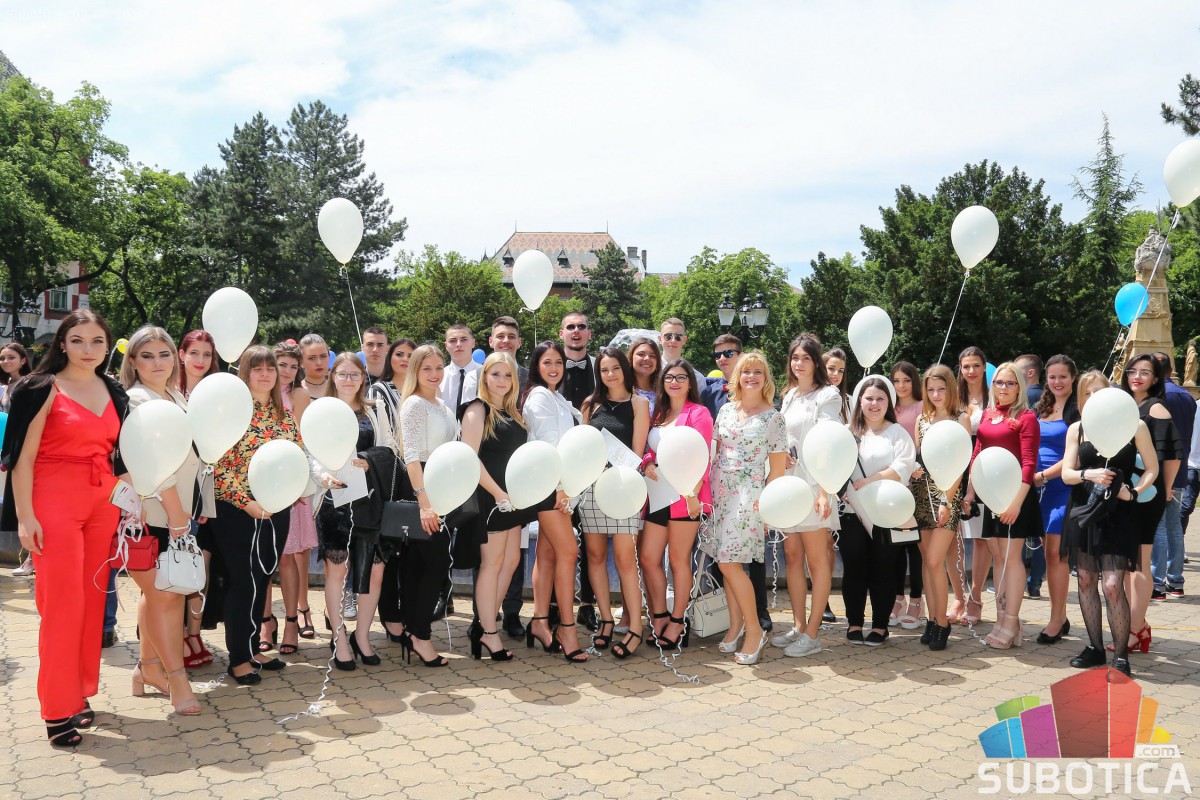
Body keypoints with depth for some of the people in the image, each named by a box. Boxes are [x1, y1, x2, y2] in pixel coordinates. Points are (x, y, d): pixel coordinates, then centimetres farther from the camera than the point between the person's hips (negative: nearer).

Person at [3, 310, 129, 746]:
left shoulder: (114, 393, 11)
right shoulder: (43, 389, -5)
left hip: (102, 505, 5)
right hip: (55, 504, -5)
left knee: (92, 600, 8)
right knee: (62, 602, -4)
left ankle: (80, 694, 22)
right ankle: (58, 709, 7)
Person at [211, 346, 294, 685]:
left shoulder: (283, 412, 9)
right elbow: (219, 464, -13)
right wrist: (247, 502, -19)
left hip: (277, 510, 5)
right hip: (238, 510, -5)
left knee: (261, 580, 13)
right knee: (244, 582, 1)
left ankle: (253, 648, 26)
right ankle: (238, 658, 14)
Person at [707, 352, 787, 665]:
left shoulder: (773, 417, -2)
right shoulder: (726, 409, 10)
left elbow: (778, 466, -1)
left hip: (748, 495, -5)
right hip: (719, 491, 5)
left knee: (729, 563, -10)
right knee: (727, 562, 5)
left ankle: (754, 630, 2)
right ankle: (736, 624, 18)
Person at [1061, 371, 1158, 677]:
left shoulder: (1134, 425, 0)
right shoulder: (1076, 429, 6)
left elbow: (1152, 469, 4)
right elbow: (1066, 473, 4)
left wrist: (1134, 491, -12)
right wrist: (1088, 474, -16)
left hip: (1118, 514, -3)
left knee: (1112, 584, -11)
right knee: (1086, 580, 8)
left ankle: (1120, 654, 1)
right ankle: (1095, 647, 21)